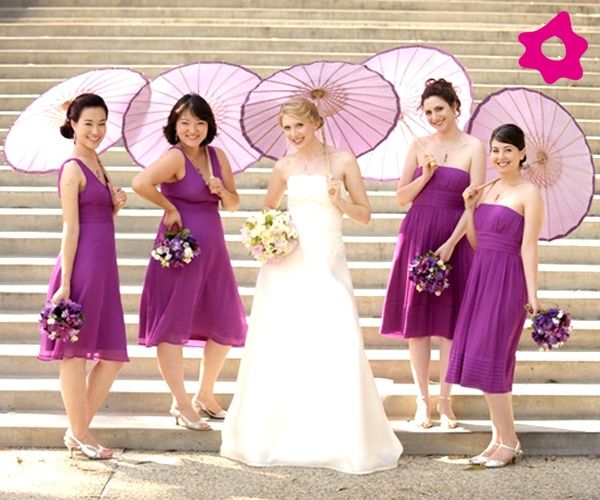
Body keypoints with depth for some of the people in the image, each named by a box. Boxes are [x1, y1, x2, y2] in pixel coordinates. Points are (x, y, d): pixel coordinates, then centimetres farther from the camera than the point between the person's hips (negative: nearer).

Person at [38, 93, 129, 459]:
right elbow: (71, 228, -13)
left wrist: (116, 206, 3)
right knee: (75, 351, 2)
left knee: (114, 356, 10)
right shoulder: (73, 168, -8)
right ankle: (80, 433, 11)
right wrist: (65, 284, -15)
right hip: (81, 265, -9)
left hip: (105, 267, 9)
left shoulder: (96, 163, 17)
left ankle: (79, 430, 21)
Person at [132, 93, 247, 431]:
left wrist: (223, 191, -6)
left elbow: (233, 204, 15)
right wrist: (169, 208, -16)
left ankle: (205, 395, 29)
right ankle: (181, 403, 10)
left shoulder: (217, 156, 9)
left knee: (226, 324, 12)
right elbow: (141, 183, -31)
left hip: (213, 247, 8)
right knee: (173, 324, 0)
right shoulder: (175, 157, -12)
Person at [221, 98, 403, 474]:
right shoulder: (285, 166, 9)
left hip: (327, 262, -2)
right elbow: (268, 211, 23)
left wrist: (339, 202, -14)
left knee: (338, 347, -10)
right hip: (288, 263, 3)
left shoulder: (343, 160, 2)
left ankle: (343, 439, 3)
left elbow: (365, 215, 4)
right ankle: (279, 432, 18)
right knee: (281, 348, 3)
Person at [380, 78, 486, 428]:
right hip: (417, 237, 2)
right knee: (417, 321, 4)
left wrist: (450, 244, -14)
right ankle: (423, 400, 13)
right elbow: (401, 197, 8)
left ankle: (445, 401, 13)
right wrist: (425, 177, -9)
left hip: (455, 239, -2)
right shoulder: (419, 146, 8)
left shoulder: (474, 148, -1)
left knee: (449, 321, 2)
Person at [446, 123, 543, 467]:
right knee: (491, 361, 9)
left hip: (507, 280, -8)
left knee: (487, 358, -8)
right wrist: (469, 207, 5)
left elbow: (529, 246, -13)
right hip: (481, 276, 8)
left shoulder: (529, 193, -7)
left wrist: (533, 295, -16)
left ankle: (509, 442, 2)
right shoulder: (486, 190, 13)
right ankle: (500, 438, 16)